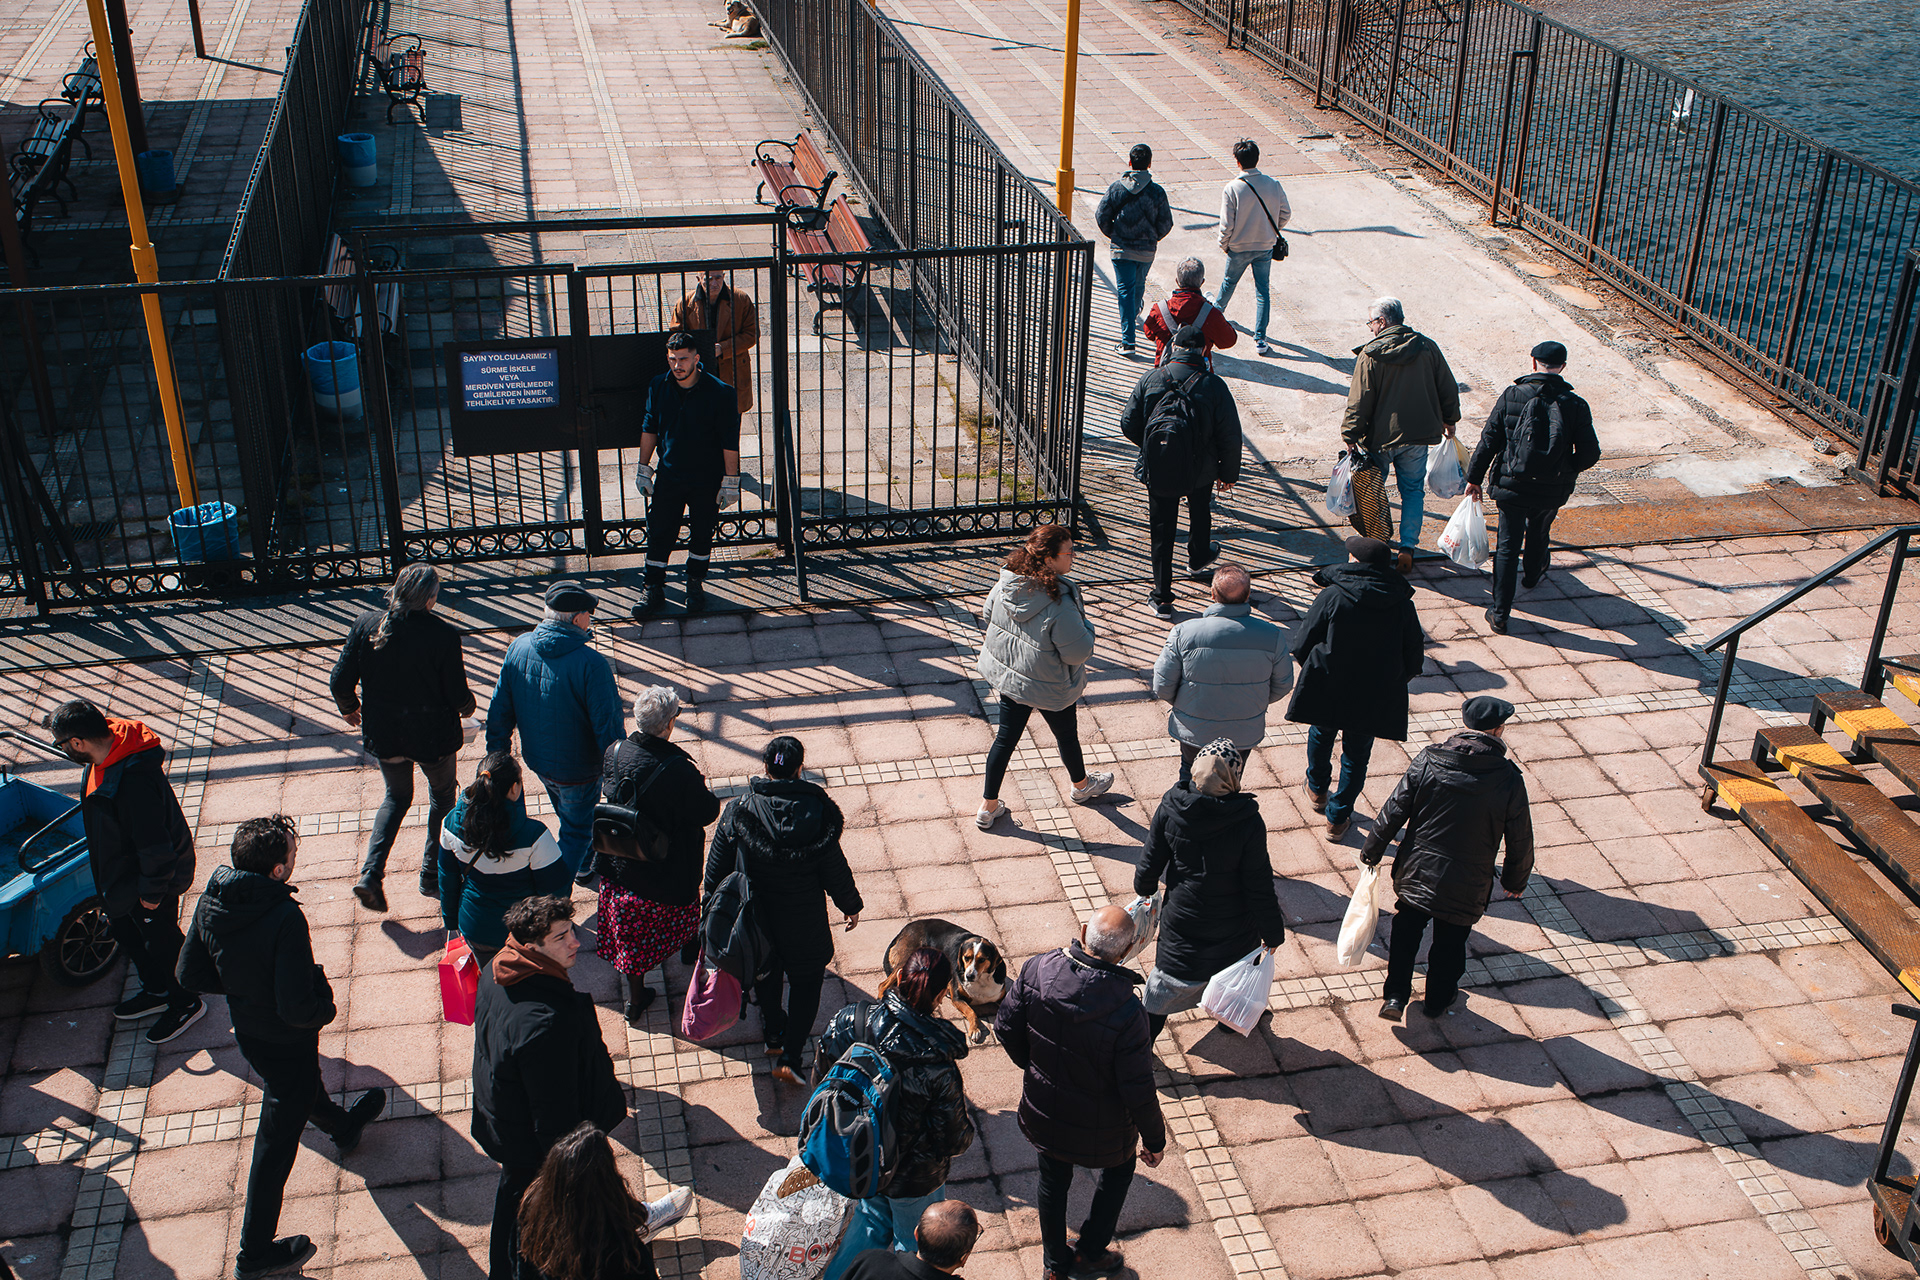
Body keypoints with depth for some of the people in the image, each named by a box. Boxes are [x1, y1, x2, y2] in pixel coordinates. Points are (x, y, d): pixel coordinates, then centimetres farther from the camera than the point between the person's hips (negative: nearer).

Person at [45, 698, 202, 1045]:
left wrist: (152, 892, -19)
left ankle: (185, 1003, 35)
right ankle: (156, 990, 48)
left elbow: (155, 845, -32)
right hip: (121, 871, 9)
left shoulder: (134, 781, -40)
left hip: (150, 875, -9)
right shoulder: (106, 755, -8)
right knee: (123, 929, 26)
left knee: (160, 940, 12)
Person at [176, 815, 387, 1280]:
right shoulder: (284, 919, -36)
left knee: (304, 1084, 36)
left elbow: (190, 975, -3)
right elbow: (298, 1009, -35)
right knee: (277, 1140, 12)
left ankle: (342, 1125, 67)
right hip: (286, 1042, -7)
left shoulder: (211, 902, -15)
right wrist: (325, 1002, -13)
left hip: (246, 1030, 7)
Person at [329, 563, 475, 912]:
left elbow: (341, 682, -8)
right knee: (442, 796, 24)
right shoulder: (443, 635, -22)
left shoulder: (366, 624, -12)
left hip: (383, 735, 3)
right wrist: (468, 706, 9)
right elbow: (458, 696, -15)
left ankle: (371, 873, 11)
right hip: (433, 737, -3)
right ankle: (432, 876, 31)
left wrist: (349, 708, 14)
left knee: (397, 797, 27)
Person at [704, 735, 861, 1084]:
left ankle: (774, 1033, 46)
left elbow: (718, 863, -6)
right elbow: (833, 868, -10)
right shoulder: (819, 813, -20)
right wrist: (851, 905, 6)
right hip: (803, 919, -2)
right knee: (807, 980, 17)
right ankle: (790, 1056, 9)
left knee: (765, 970, 28)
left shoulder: (738, 811, -18)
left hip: (755, 911, 2)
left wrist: (712, 896, 13)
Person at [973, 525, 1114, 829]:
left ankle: (988, 807, 23)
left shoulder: (1006, 583, -13)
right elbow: (1078, 652, -26)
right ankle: (1081, 785, 49)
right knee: (1066, 735, 22)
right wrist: (1086, 625, -7)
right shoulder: (1060, 604, -33)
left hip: (1006, 674, 5)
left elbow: (988, 613, 6)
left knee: (1006, 738, 17)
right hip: (1050, 686, -5)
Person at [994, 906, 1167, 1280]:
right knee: (1119, 1167, 30)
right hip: (1101, 1126, -3)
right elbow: (1139, 1091, -25)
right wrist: (1155, 1139, -6)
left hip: (1043, 1109, 3)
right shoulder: (1126, 1011, -35)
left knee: (1053, 1180, 28)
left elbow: (1006, 1028, -7)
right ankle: (1090, 1250, 44)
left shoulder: (1036, 971, -23)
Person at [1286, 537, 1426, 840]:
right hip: (1375, 699, 1)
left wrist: (1314, 670, 10)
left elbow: (1302, 645, -12)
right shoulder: (1402, 605, -9)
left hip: (1327, 690, -1)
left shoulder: (1332, 596, -17)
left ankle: (1317, 791, 50)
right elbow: (1414, 660, -2)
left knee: (1321, 735, 29)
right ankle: (1338, 819, 27)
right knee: (1356, 756, 19)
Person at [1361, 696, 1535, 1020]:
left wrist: (1372, 851, 8)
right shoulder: (1509, 779, -15)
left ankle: (1395, 995, 24)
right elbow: (1520, 839, -5)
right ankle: (1437, 999, 39)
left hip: (1416, 872, 1)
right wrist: (1515, 880, 13)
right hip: (1467, 884, -1)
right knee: (1450, 943, 21)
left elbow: (1394, 811, -6)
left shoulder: (1428, 761, -13)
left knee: (1405, 934, 22)